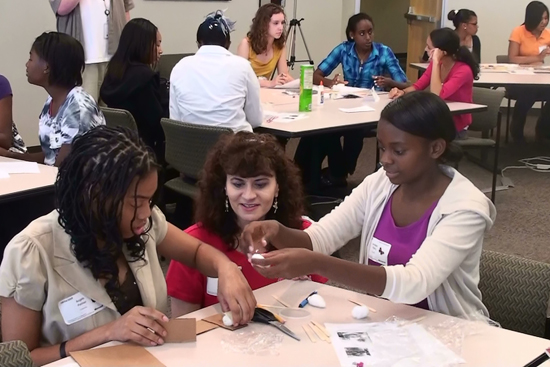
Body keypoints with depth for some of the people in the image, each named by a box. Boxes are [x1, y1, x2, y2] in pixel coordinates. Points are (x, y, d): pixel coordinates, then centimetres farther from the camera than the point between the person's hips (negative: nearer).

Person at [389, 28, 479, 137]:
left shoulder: (463, 71, -23)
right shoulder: (437, 64, -1)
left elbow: (436, 96, -34)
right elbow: (418, 86, 5)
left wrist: (436, 62, -31)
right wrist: (402, 92, -17)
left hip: (456, 127, -6)